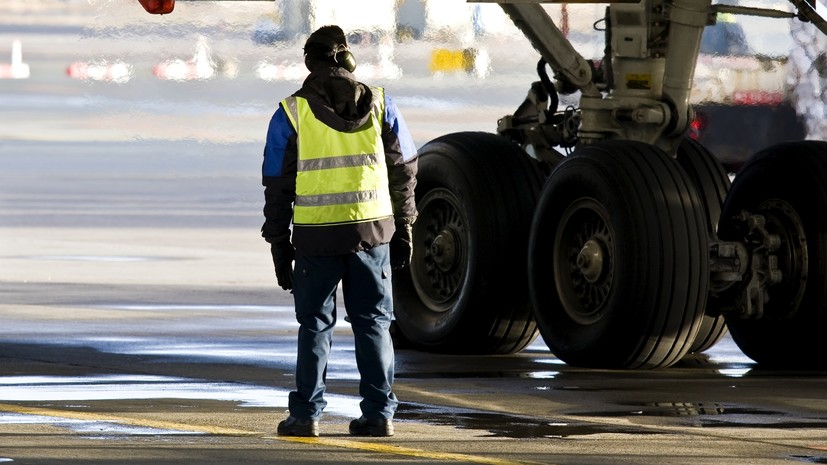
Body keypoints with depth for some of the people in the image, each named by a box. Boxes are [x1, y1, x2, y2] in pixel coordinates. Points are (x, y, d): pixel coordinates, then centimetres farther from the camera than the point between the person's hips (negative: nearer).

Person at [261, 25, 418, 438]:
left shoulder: (291, 113, 0)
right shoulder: (379, 105, 4)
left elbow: (277, 186, 2)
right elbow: (405, 171, 8)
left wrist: (279, 246, 9)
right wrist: (403, 229, 16)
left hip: (316, 236, -1)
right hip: (373, 231, 1)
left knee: (315, 325, 8)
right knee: (372, 322, 8)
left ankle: (306, 414, 5)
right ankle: (379, 413, 6)